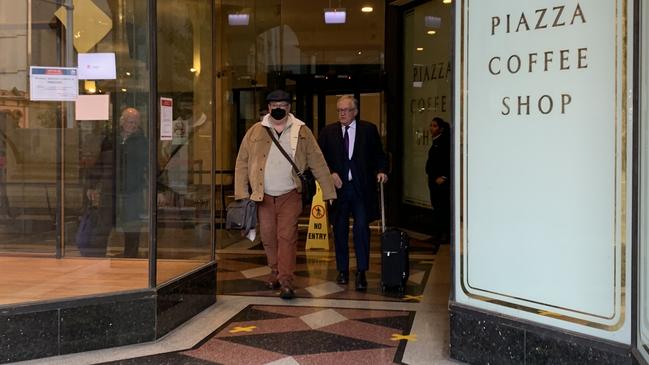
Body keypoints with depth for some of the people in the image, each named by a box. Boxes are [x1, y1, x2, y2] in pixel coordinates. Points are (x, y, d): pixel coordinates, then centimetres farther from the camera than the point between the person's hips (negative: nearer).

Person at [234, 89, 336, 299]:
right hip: (263, 196, 2)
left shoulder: (302, 132, 3)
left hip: (290, 195, -2)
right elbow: (242, 163, 6)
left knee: (287, 237, -9)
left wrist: (329, 192, 0)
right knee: (268, 238, 10)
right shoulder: (255, 132, 4)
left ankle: (286, 282, -9)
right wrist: (242, 193, -1)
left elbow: (318, 163, 4)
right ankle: (276, 272, 30)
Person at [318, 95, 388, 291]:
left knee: (362, 229, -8)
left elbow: (378, 155, 9)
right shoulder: (328, 132, 7)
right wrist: (331, 173, -8)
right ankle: (343, 270, 20)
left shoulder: (369, 130, 5)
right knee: (339, 231, 9)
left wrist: (381, 171, -9)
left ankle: (361, 272, -3)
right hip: (338, 187, 2)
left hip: (361, 188, -2)